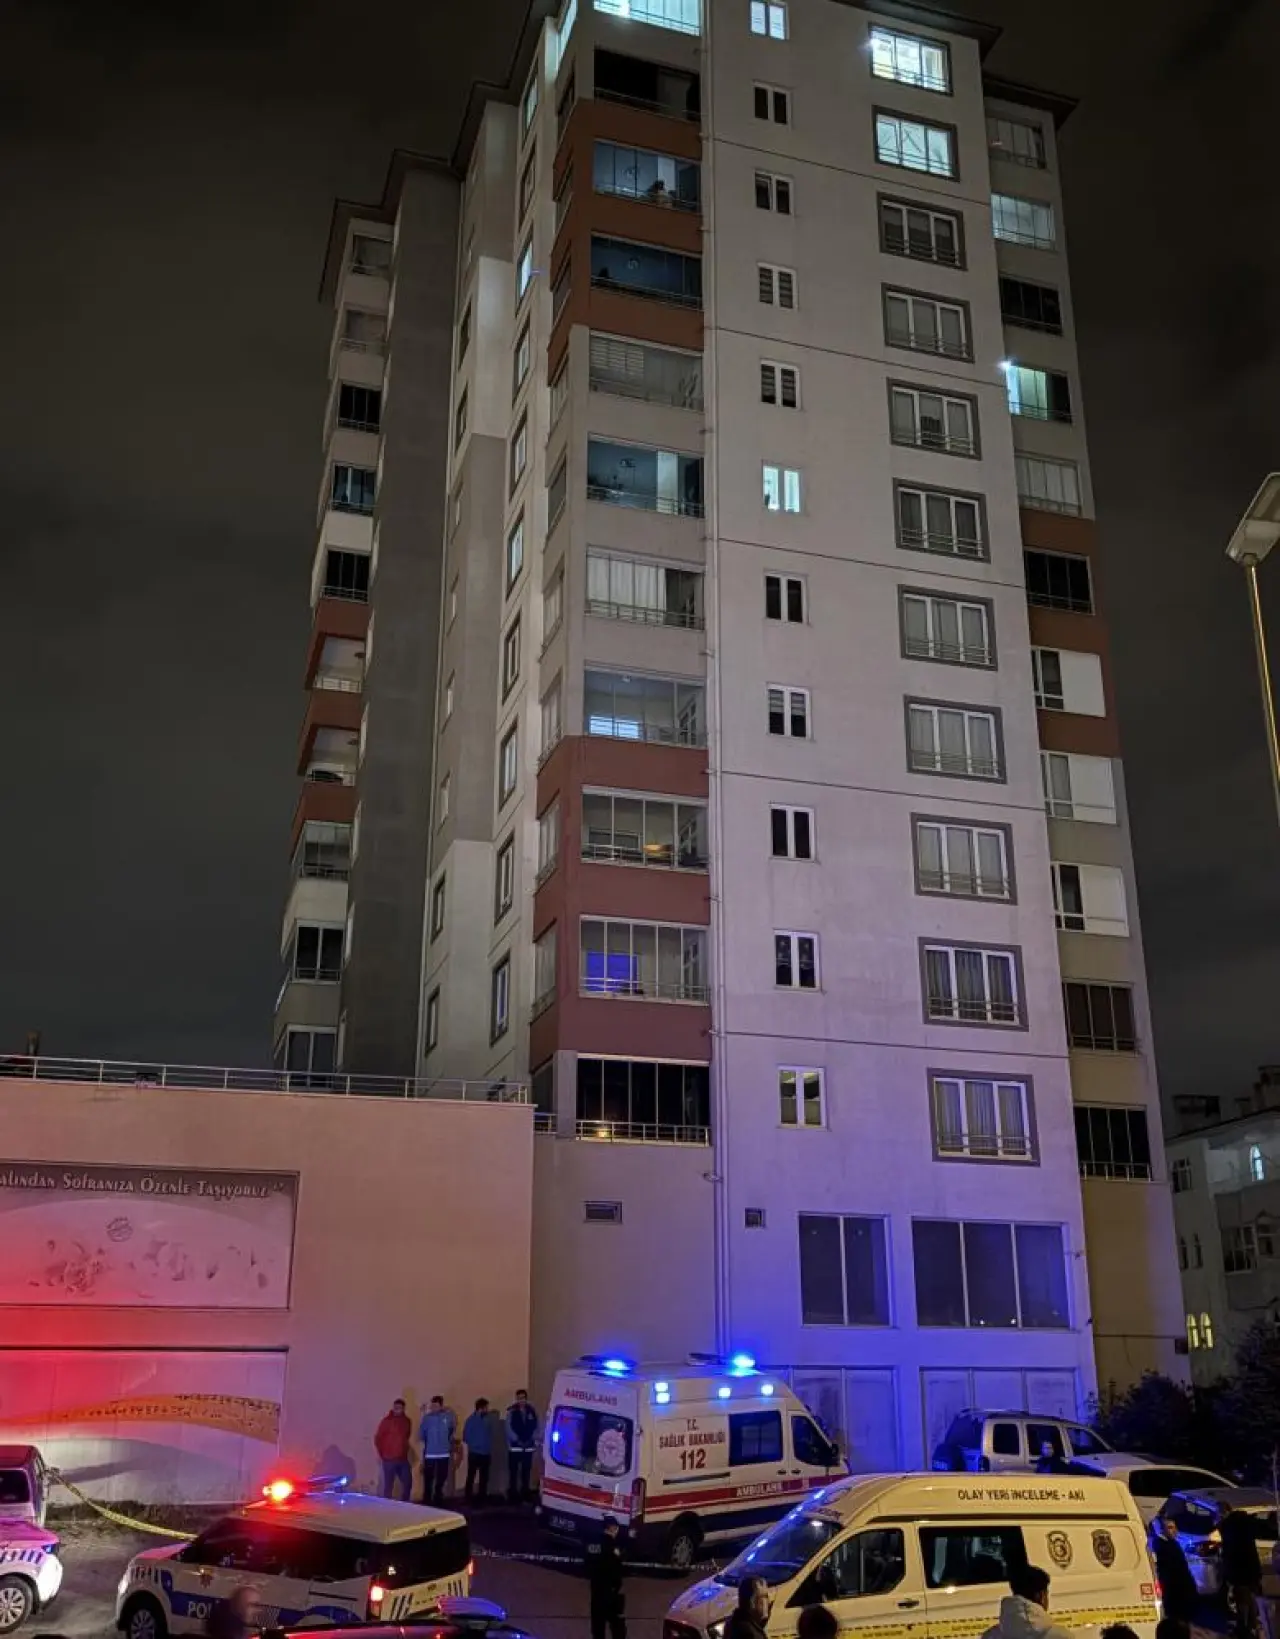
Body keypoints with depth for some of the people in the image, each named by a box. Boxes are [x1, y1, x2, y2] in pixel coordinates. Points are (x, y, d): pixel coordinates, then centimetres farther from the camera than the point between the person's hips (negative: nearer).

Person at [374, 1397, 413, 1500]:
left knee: (408, 1483, 9)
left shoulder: (407, 1421, 7)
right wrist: (380, 1454, -2)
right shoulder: (387, 1421, -8)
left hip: (403, 1459, 5)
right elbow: (378, 1438, -4)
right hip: (389, 1459, -5)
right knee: (388, 1485, -2)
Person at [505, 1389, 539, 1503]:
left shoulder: (531, 1411, 6)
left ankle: (525, 1491, 19)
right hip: (515, 1446, -3)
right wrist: (517, 1440, -13)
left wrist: (533, 1440, -5)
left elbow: (536, 1427, 8)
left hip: (528, 1447, 3)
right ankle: (513, 1492, 5)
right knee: (513, 1471, -2)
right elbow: (509, 1428, -7)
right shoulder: (511, 1411, -4)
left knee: (526, 1470, 9)